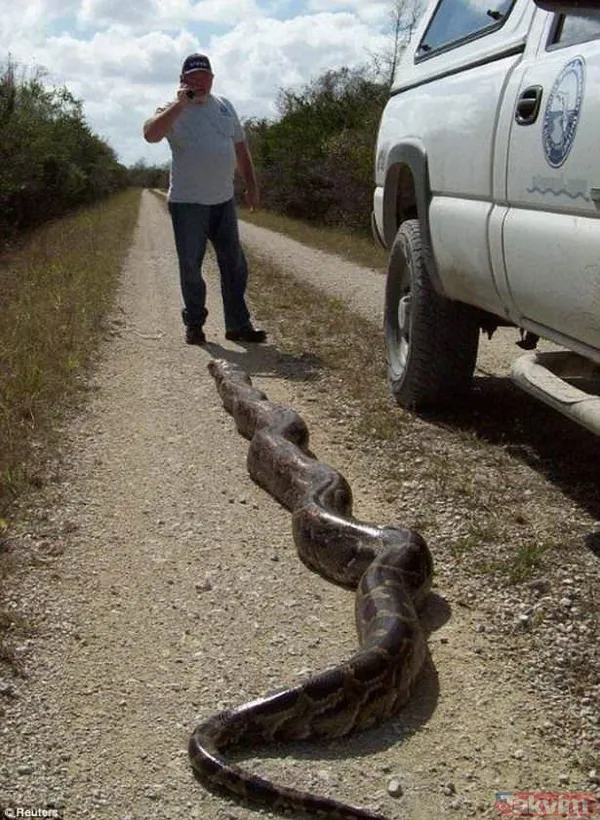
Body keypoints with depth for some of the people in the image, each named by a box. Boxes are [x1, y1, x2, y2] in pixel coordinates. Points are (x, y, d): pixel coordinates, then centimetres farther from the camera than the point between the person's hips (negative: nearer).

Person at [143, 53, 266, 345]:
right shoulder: (173, 110, -3)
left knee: (235, 266, 6)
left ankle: (238, 325, 14)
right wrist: (180, 104, -25)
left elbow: (241, 148, 17)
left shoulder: (225, 107, 12)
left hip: (224, 201, 5)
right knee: (191, 267, 2)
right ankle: (194, 324, 16)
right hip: (188, 203, -4)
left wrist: (251, 186, 12)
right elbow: (150, 134, -24)